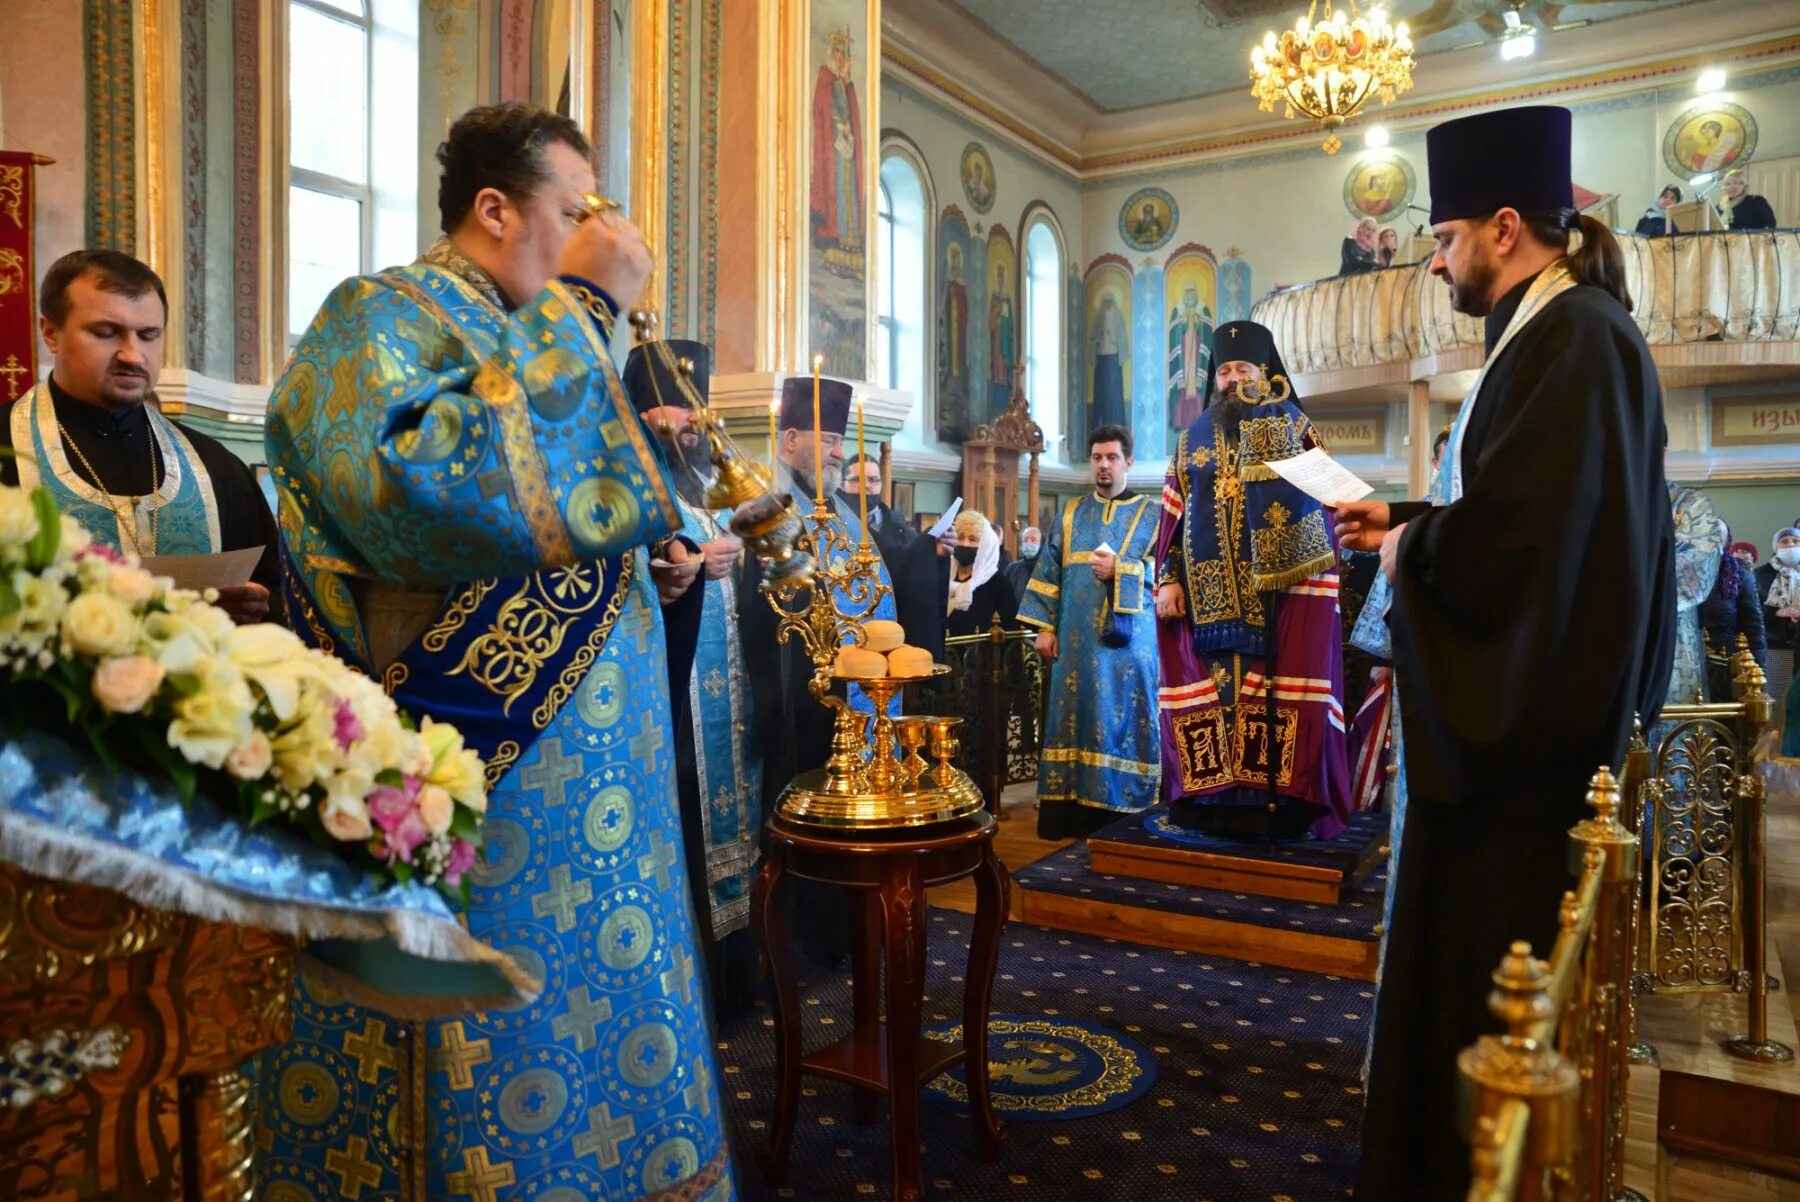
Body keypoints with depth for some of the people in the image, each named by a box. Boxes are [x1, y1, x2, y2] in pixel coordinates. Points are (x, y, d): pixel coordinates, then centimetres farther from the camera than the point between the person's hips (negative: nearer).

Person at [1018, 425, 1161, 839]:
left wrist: (1120, 569, -17)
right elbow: (1049, 574, 10)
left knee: (1123, 718, -3)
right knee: (1075, 717, 2)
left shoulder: (1151, 515, 6)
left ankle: (1122, 813, 2)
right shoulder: (1071, 514, 14)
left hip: (1128, 641, -3)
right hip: (1077, 640, 3)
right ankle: (1072, 811, 8)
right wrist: (1045, 627, 2)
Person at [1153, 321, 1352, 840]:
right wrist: (1168, 579, 0)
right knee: (1209, 690, 1)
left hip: (1282, 590, -3)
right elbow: (1173, 515, 12)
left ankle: (1276, 802, -1)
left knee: (1276, 691, -7)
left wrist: (1257, 406, -14)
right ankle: (1211, 799, 9)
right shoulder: (1194, 437, 16)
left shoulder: (1294, 425, 7)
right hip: (1207, 593, 3)